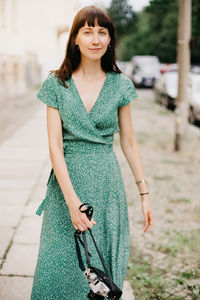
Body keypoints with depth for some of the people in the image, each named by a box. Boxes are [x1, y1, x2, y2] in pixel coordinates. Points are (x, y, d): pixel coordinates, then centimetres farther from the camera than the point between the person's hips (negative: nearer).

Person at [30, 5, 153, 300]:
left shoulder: (120, 85, 2)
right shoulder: (56, 84, -2)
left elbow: (129, 142, 8)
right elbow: (55, 145, -7)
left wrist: (144, 193, 7)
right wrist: (72, 200, -16)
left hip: (106, 183, 1)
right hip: (67, 180, 0)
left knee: (104, 269, 7)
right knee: (61, 264, 3)